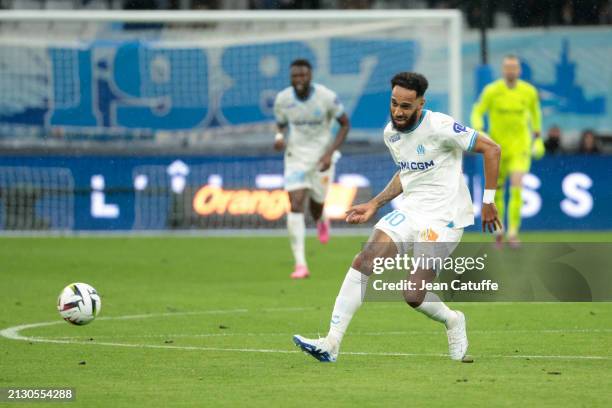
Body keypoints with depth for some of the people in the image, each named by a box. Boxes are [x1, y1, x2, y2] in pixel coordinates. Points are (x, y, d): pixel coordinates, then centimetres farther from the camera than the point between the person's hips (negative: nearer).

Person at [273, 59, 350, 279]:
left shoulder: (327, 97, -16)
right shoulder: (282, 99, -7)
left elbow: (345, 124, -4)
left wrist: (330, 152, -16)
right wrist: (279, 138, -16)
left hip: (321, 158, -1)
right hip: (295, 157, 1)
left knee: (315, 206, 7)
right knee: (295, 205, -15)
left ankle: (321, 220, 51)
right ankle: (300, 265, -15)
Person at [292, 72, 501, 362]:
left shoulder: (439, 126, -16)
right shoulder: (390, 133, 7)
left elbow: (491, 148, -10)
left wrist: (488, 200, -10)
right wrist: (374, 205, 16)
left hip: (443, 216, -7)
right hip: (410, 210, 7)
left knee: (414, 296, -14)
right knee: (362, 263, -12)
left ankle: (452, 321, 20)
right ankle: (331, 344, -13)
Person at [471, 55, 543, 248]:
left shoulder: (529, 91, -2)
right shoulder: (491, 91, -7)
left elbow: (535, 111, 16)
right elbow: (477, 112, -1)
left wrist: (538, 138, 19)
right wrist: (479, 132, -18)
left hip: (520, 147, 0)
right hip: (497, 145, 0)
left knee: (517, 187, -18)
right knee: (497, 190, 9)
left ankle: (513, 232, -16)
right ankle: (498, 229, 30)